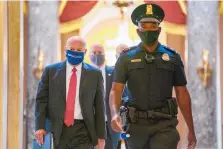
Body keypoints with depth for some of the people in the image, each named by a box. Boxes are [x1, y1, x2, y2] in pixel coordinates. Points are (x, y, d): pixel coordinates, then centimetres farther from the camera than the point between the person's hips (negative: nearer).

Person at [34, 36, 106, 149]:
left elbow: (99, 107, 5)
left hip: (82, 131, -1)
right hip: (56, 129, 1)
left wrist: (101, 136, 3)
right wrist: (40, 127, -6)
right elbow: (41, 99, 5)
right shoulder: (51, 71, 6)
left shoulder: (95, 74, 5)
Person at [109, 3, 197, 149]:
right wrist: (115, 114, -25)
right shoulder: (126, 58, 4)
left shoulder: (172, 57, 6)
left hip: (164, 125, -1)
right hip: (136, 125, 1)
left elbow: (182, 94, 8)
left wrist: (191, 130, 6)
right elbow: (116, 90, -4)